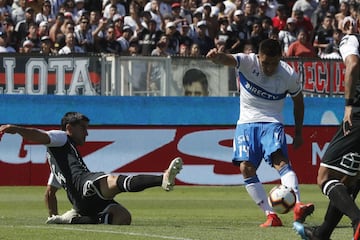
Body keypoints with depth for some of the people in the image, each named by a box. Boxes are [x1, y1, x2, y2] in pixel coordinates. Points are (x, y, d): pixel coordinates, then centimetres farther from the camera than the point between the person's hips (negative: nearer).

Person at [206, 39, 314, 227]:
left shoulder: (290, 76, -8)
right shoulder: (247, 62, -11)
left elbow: (298, 101, 10)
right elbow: (227, 60, -32)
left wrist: (298, 134, 13)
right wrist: (217, 56, -57)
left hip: (272, 123, -2)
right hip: (247, 122, 2)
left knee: (281, 160, -26)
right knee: (246, 168, -13)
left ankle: (297, 207, -39)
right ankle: (270, 215, -11)